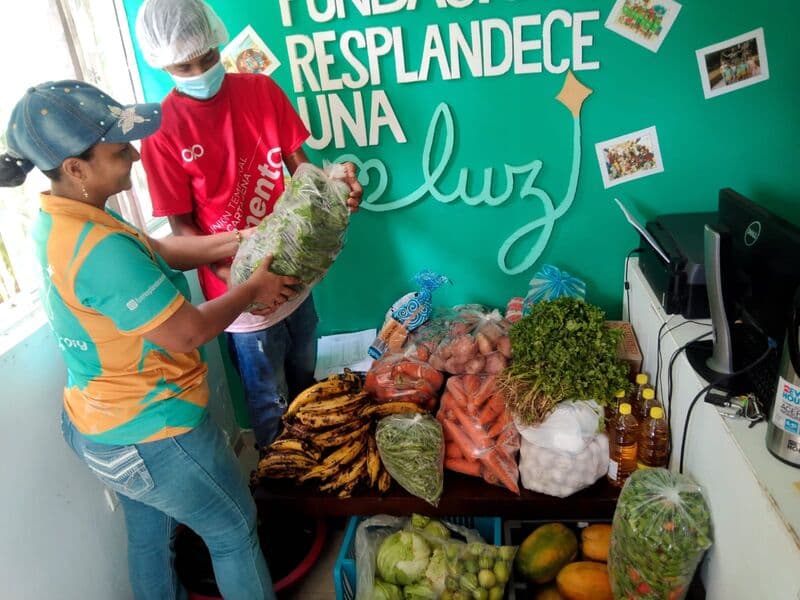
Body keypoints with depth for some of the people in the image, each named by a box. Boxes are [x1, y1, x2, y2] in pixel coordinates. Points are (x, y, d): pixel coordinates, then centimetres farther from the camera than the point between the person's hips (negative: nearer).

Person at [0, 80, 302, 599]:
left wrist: (237, 242, 1)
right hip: (153, 438, -9)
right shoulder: (102, 248, -33)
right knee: (235, 532, 15)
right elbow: (190, 331, -26)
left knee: (149, 534, 30)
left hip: (99, 426, 9)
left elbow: (156, 251, 7)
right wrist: (253, 289, -11)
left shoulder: (56, 220, -2)